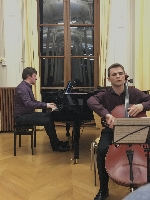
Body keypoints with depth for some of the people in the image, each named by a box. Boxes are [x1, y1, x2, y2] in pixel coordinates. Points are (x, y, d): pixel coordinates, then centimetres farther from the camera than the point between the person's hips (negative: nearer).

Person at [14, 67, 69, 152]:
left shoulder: (27, 86, 15)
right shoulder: (22, 88, -19)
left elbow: (33, 101, 22)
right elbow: (29, 104, -30)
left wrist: (47, 104, 12)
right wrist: (46, 105, -30)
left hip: (28, 113, 11)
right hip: (22, 117, -11)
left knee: (50, 116, 7)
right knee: (47, 121, -21)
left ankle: (56, 142, 11)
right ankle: (55, 145, -9)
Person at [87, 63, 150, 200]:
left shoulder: (134, 92, 1)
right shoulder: (105, 94, -5)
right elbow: (91, 101, -25)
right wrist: (106, 115, -43)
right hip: (111, 130, -1)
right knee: (102, 150, -29)